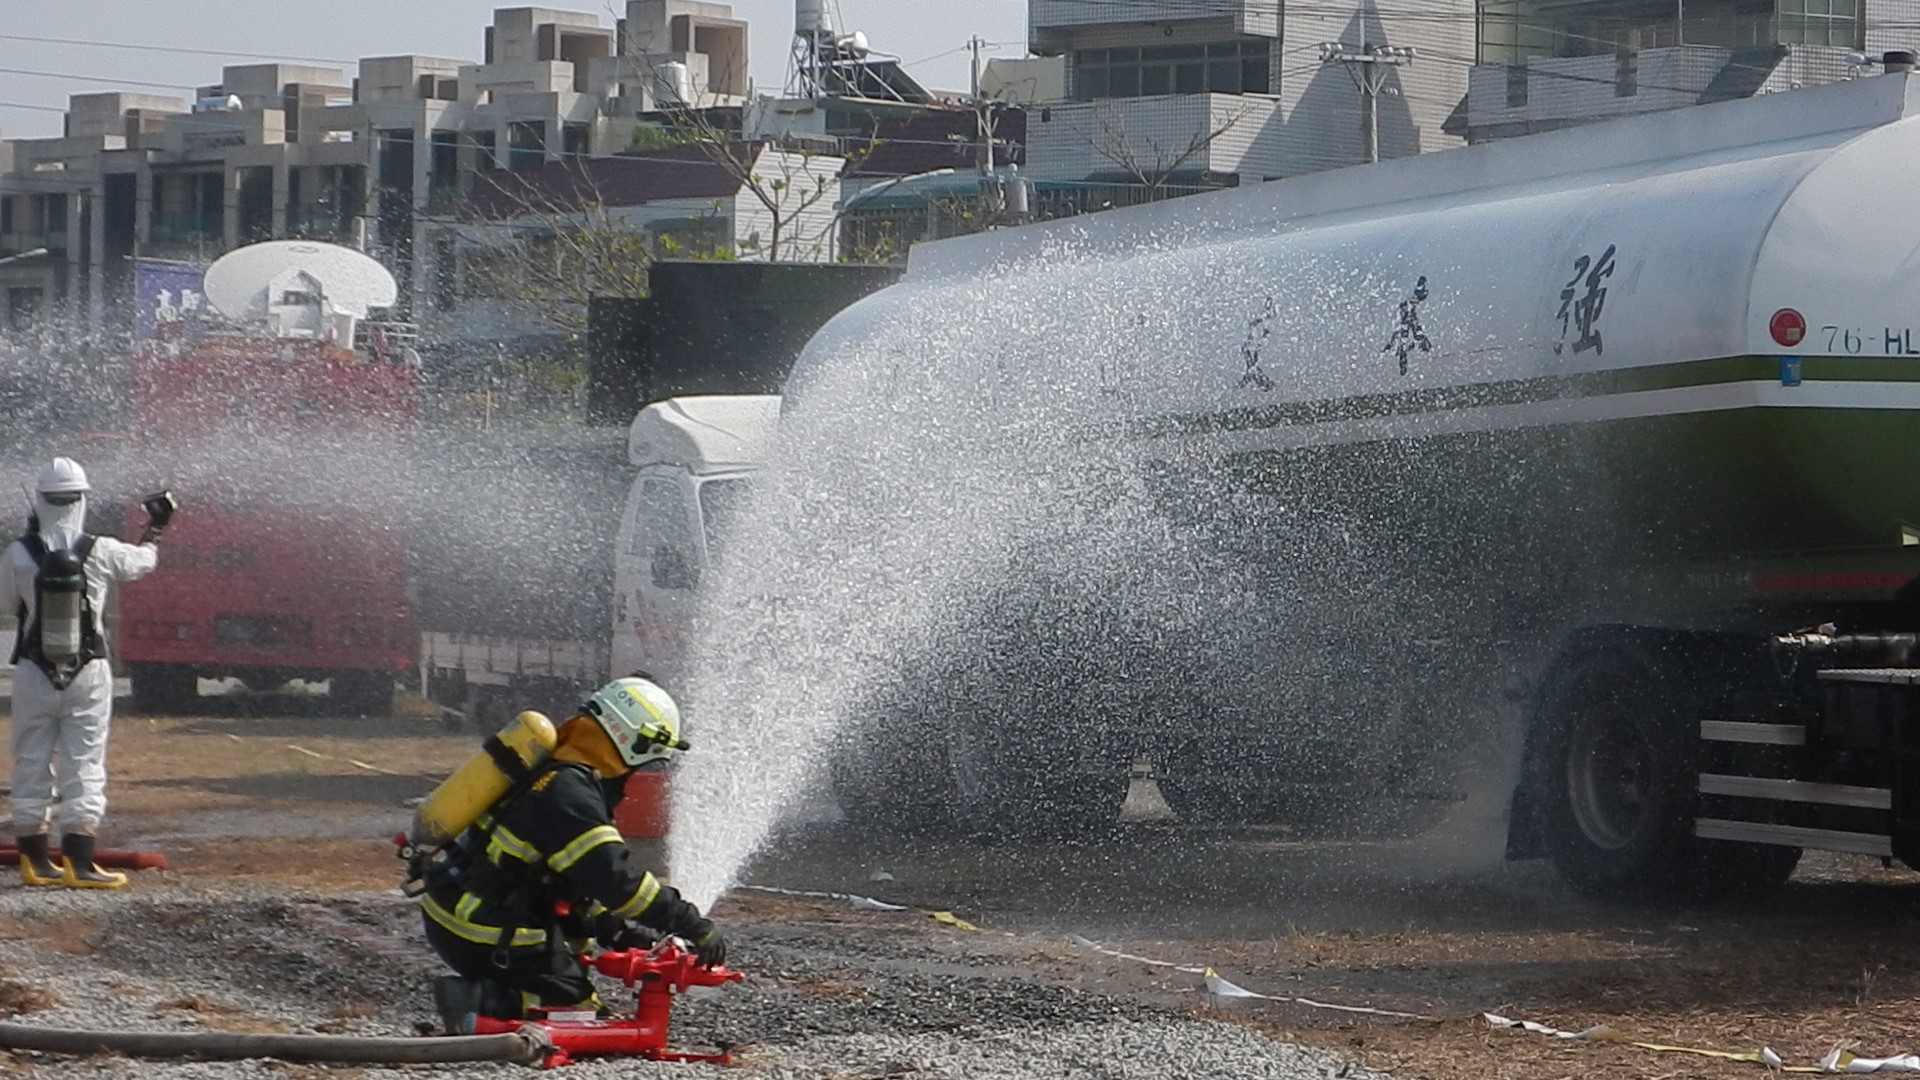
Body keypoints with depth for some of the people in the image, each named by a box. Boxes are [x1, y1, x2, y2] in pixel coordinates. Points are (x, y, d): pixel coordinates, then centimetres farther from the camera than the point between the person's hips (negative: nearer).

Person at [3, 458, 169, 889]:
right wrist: (156, 527, 32)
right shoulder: (101, 553, -9)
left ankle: (35, 860, 14)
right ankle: (78, 864, -2)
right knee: (84, 767, 3)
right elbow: (145, 560, 11)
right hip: (88, 674, -1)